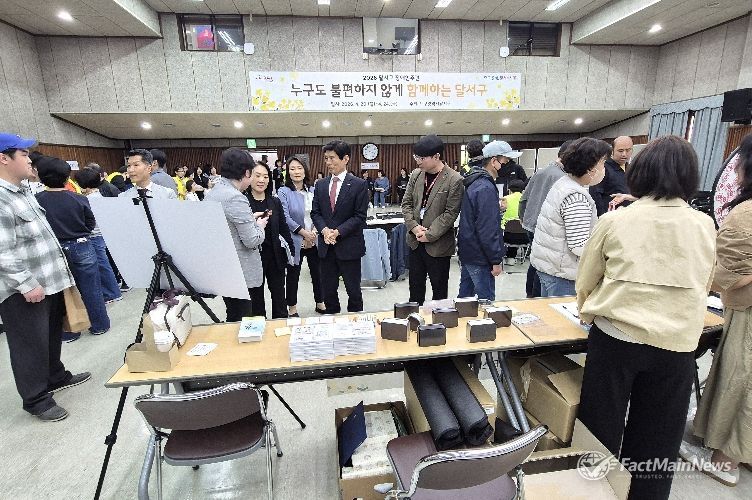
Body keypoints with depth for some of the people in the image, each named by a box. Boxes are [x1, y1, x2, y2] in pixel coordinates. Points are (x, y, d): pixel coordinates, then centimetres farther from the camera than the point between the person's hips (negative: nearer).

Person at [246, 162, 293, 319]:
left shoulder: (275, 202, 4)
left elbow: (284, 229, 8)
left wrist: (290, 250, 5)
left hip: (275, 256, 4)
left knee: (279, 297, 15)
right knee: (256, 297, 14)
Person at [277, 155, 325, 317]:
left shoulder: (312, 191, 7)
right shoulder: (284, 192, -6)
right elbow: (285, 218, -12)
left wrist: (315, 231, -9)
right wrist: (304, 233, -15)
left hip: (314, 241, 4)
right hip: (295, 241, -4)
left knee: (317, 273, 12)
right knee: (293, 276, 9)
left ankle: (320, 303, 31)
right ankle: (292, 308, 25)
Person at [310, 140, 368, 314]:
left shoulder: (359, 185, -5)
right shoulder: (320, 185, 9)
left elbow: (360, 216, -9)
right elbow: (315, 212, 8)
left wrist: (338, 232, -17)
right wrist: (324, 230, -11)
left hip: (349, 246, -4)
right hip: (326, 246, 4)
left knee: (353, 289, 9)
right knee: (328, 289, 13)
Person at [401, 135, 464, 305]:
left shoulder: (454, 180, -13)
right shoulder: (416, 175, 5)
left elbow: (450, 213, -14)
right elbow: (406, 203, 6)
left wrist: (429, 235, -16)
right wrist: (414, 227, -8)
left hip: (438, 245, -5)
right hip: (415, 242, 5)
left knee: (439, 290, 11)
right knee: (415, 287, 18)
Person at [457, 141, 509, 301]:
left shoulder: (474, 182, 11)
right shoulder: (486, 188, -20)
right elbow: (488, 229, -23)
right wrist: (496, 260, -17)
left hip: (466, 252, 10)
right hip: (479, 258, -10)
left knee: (465, 295, 20)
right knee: (486, 301, 1)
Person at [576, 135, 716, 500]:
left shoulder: (614, 220, -8)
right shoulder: (705, 226, -1)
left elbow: (585, 282, 2)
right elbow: (703, 288, 14)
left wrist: (588, 312, 22)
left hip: (614, 337, -2)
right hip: (676, 345, 3)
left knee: (601, 430, 16)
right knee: (657, 439, 19)